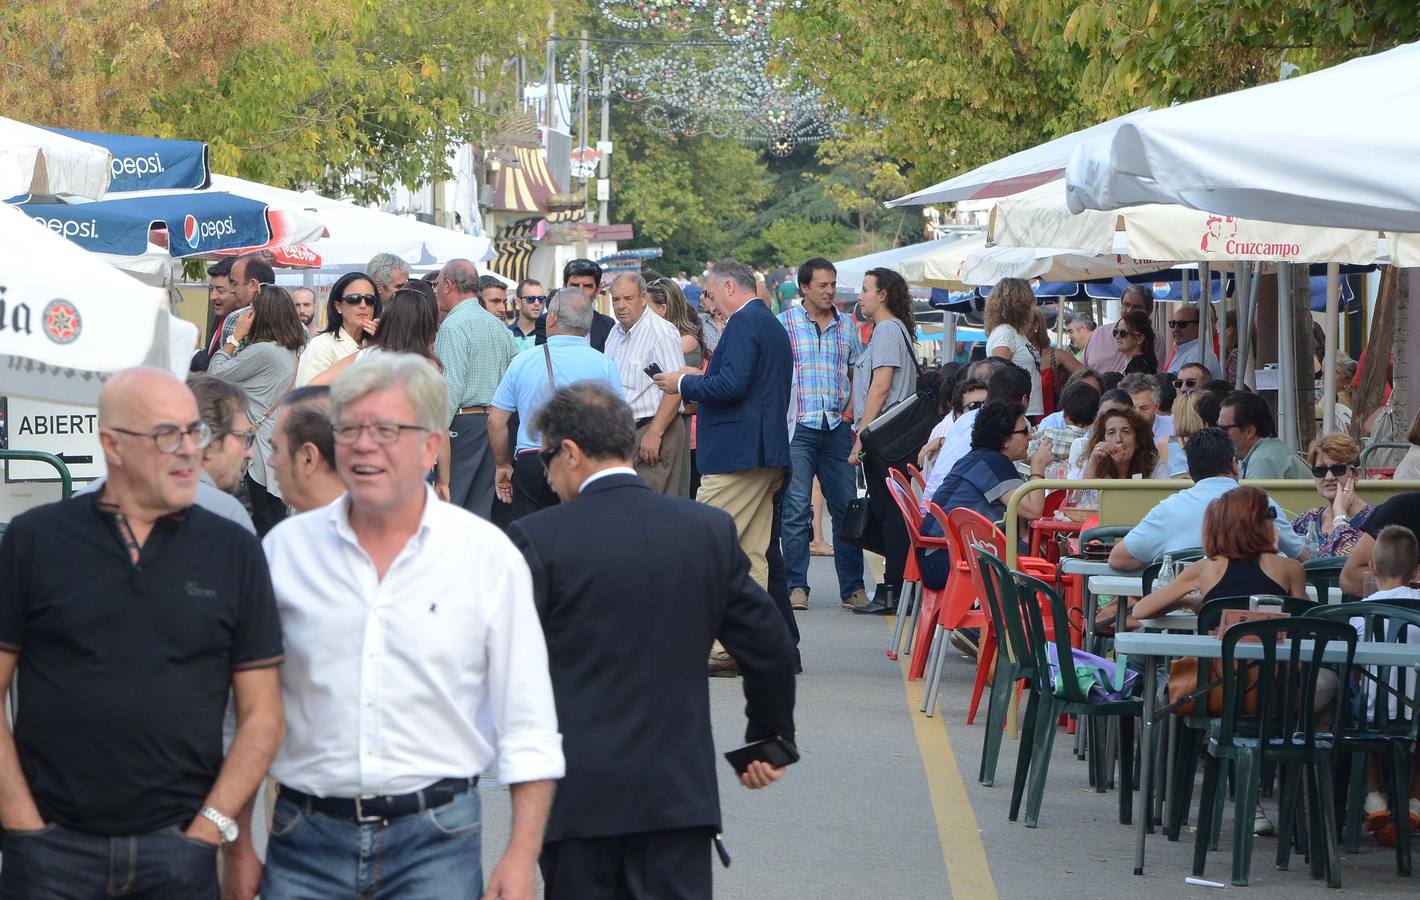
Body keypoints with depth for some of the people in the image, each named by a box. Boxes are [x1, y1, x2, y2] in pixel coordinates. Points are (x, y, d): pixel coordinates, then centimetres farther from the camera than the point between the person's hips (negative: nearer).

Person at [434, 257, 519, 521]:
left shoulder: (453, 326, -11)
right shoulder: (499, 326, 14)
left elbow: (450, 387, -18)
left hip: (462, 423, -8)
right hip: (494, 423, 8)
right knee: (481, 508, 10)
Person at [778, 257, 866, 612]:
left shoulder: (847, 325, 14)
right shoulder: (784, 323, 2)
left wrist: (850, 413, 9)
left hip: (837, 427, 4)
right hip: (798, 427, -4)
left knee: (846, 507, 3)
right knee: (796, 509, -5)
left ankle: (852, 587, 8)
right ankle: (796, 587, -1)